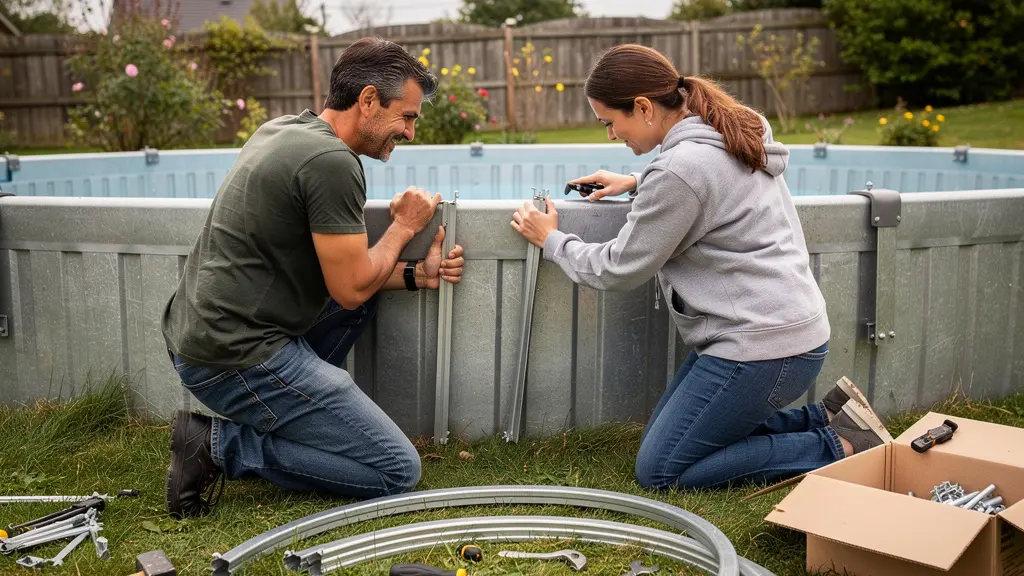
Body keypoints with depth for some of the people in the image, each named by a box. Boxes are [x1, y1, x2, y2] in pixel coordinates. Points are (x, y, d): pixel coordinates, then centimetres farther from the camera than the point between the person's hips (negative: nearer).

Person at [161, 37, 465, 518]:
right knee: (398, 471, -4)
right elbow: (351, 288, -12)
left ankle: (276, 420, 16)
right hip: (238, 358, -10)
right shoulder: (333, 161, -18)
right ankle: (224, 446, -4)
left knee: (363, 296, 25)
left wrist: (416, 275, 10)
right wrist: (403, 227, 3)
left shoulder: (280, 129, 12)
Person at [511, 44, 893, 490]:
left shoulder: (680, 168, -21)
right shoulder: (726, 135, 8)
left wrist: (552, 241, 5)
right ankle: (825, 418, 13)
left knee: (658, 471, -1)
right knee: (659, 437, 18)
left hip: (761, 348, -10)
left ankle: (837, 447, -1)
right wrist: (636, 183, 20)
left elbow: (620, 270, -11)